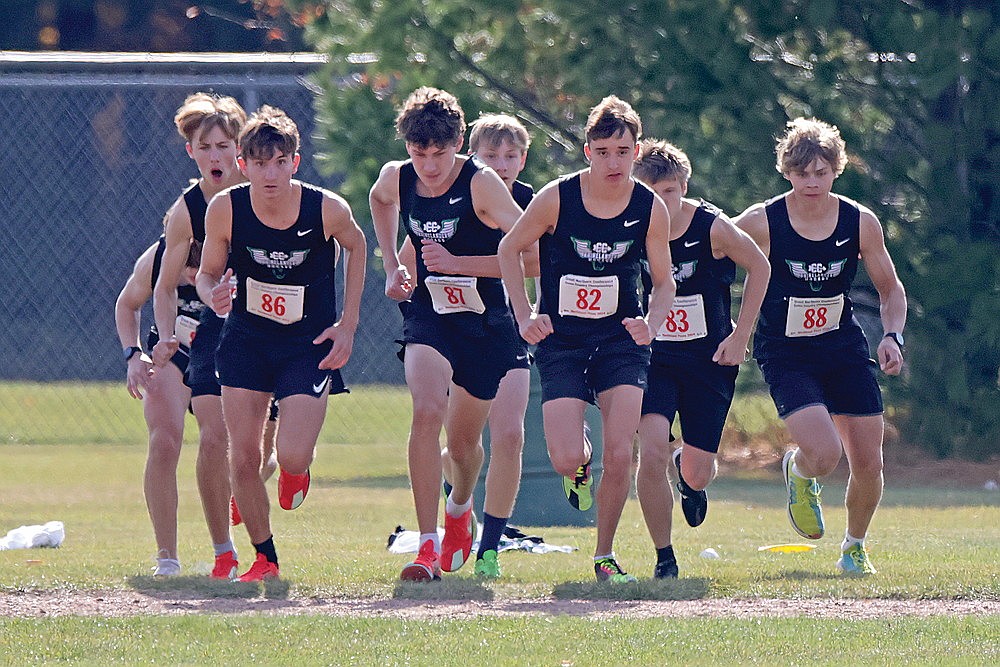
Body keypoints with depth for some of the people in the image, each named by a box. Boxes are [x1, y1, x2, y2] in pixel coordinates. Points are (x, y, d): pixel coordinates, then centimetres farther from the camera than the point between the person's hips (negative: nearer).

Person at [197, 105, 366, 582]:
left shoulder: (328, 210, -19)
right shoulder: (225, 209, -16)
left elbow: (356, 247, 3)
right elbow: (208, 273, -2)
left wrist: (348, 324, 0)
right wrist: (214, 295, -27)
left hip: (310, 344, -2)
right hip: (246, 340, 2)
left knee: (291, 457, -16)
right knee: (242, 458, -2)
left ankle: (294, 472, 23)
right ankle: (264, 558, 19)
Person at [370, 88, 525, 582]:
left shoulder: (481, 183, -18)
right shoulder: (396, 179, -4)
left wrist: (455, 262, -25)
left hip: (485, 325, -2)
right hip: (428, 316, 2)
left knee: (462, 441, 12)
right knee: (427, 412, -25)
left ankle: (460, 508, 49)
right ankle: (427, 545, -26)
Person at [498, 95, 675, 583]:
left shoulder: (651, 209, -7)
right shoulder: (557, 199, -12)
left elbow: (664, 281, 6)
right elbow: (510, 249, 3)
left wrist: (651, 324, -14)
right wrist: (524, 317, -5)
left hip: (621, 342, 1)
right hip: (561, 342, -1)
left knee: (620, 455, -13)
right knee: (566, 462, -13)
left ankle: (605, 556, 7)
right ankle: (581, 456, 27)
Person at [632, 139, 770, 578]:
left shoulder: (713, 228, -14)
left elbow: (758, 268, 2)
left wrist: (740, 335, -1)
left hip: (710, 361, 0)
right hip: (653, 358, 0)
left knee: (698, 474, 2)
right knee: (652, 452, -21)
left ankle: (688, 469, 43)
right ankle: (664, 558, -3)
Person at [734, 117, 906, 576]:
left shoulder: (861, 223, -5)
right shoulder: (761, 222, -14)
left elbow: (890, 290, 8)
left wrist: (892, 336, -9)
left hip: (845, 349, 3)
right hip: (785, 356, -3)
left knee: (868, 465, -1)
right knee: (824, 454, -23)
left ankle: (855, 546, 28)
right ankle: (799, 472, 16)